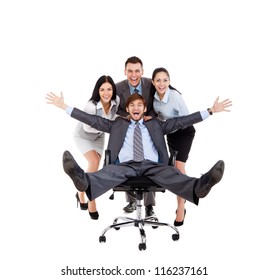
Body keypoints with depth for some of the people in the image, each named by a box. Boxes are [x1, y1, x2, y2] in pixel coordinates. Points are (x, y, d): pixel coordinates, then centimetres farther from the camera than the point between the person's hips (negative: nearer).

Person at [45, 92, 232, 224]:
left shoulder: (156, 125, 28)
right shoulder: (117, 124, 28)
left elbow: (182, 121, 22)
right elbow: (93, 120, 22)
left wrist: (211, 110, 15)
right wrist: (64, 106, 17)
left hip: (152, 166, 1)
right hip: (125, 166, 0)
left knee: (171, 175, -33)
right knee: (108, 172, -35)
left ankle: (199, 187, -63)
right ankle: (84, 181, -68)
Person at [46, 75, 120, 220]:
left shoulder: (116, 101, -23)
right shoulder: (91, 106, -39)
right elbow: (87, 128, -26)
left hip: (98, 136, 5)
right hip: (83, 136, -5)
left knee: (95, 167, 6)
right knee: (94, 163, -21)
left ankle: (81, 193, 33)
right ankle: (91, 202, -8)